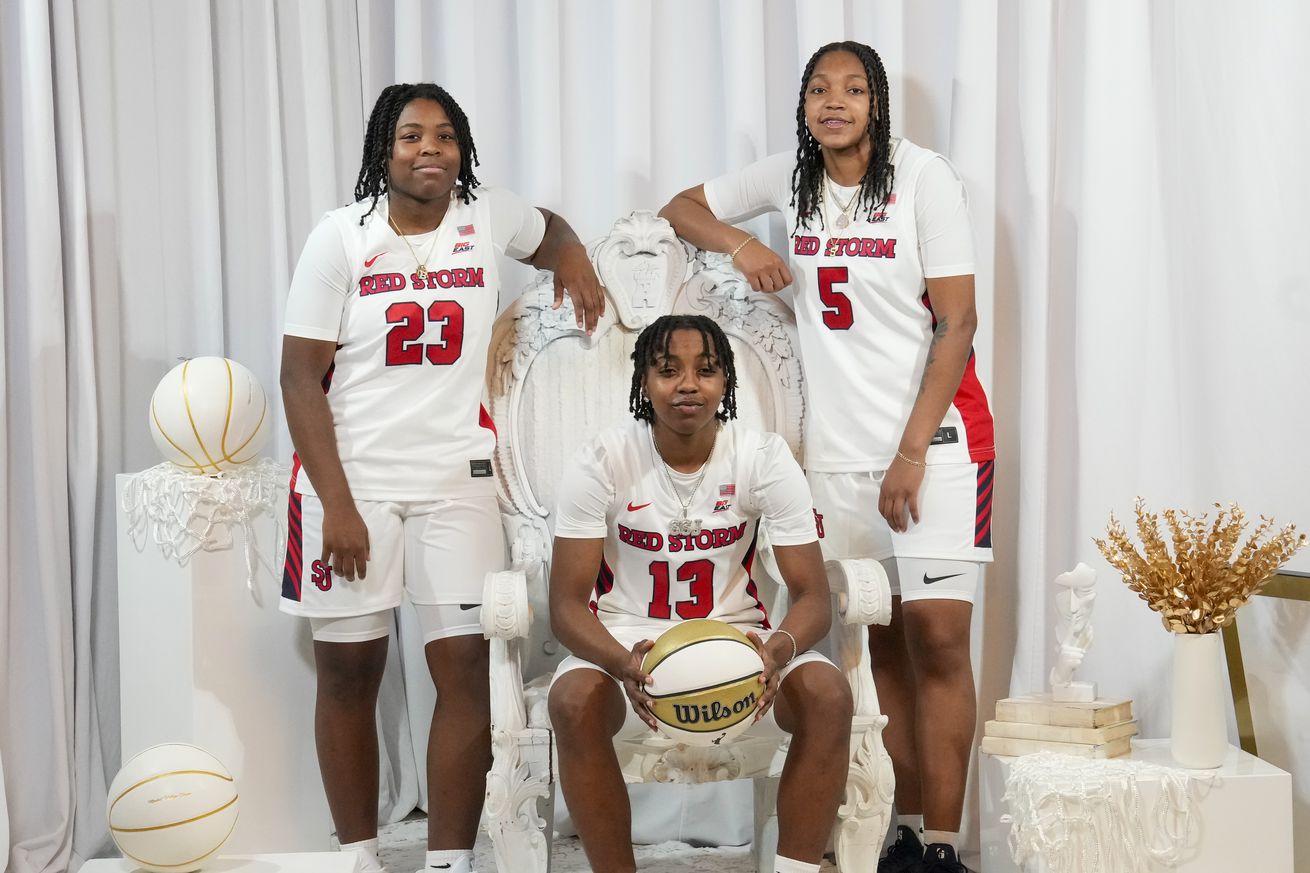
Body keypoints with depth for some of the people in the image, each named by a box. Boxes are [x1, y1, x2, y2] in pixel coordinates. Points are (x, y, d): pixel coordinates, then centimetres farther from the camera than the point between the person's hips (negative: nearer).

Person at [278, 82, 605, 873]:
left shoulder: (489, 218, 3)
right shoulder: (341, 237, -4)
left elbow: (549, 228, 28)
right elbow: (302, 377, -6)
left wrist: (575, 266, 5)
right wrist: (336, 505, -12)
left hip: (457, 480, 1)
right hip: (352, 480, -1)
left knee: (467, 667, -6)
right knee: (348, 673, 5)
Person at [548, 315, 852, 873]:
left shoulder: (765, 460, -8)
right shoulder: (603, 464, -10)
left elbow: (812, 595, -9)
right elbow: (567, 603, -12)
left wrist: (776, 653, -33)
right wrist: (624, 664, -34)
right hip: (627, 639, -1)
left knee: (828, 695, -29)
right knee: (573, 701, -34)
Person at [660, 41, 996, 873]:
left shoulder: (924, 176, -7)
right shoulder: (790, 179, 6)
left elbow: (957, 322, -9)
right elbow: (682, 208, 19)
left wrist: (912, 452, -14)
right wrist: (739, 243, -3)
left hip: (935, 437, -4)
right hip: (839, 448, 4)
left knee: (937, 639, -9)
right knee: (883, 644, 7)